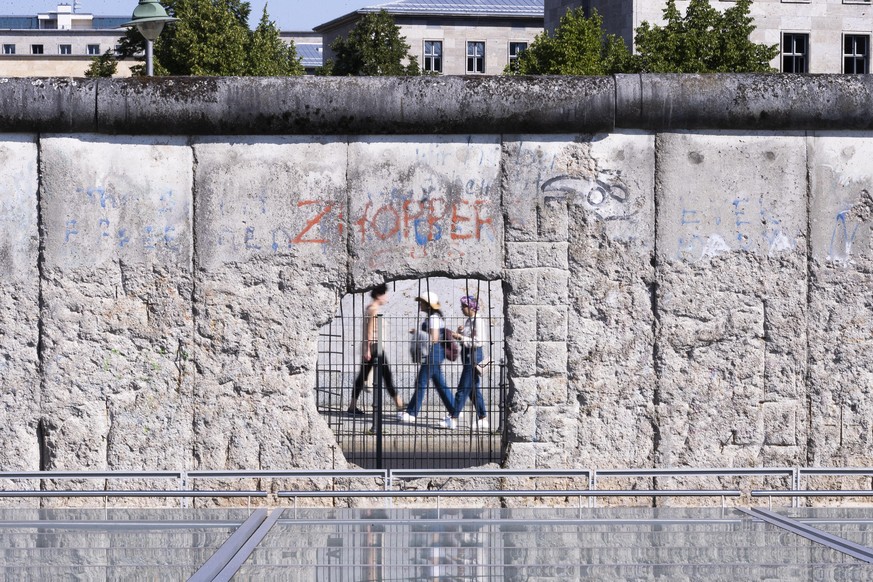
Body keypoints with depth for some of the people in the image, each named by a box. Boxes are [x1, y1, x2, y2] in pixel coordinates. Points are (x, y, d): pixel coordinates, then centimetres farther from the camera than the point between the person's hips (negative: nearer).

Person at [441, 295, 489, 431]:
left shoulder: (476, 321, -15)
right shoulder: (468, 320, 13)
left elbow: (477, 342, -21)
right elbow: (465, 339, 19)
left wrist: (460, 337, -21)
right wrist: (459, 333, -2)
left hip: (473, 355, -10)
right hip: (467, 355, 10)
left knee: (463, 389, -7)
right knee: (474, 389, 12)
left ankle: (453, 419, -6)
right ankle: (483, 419, 16)